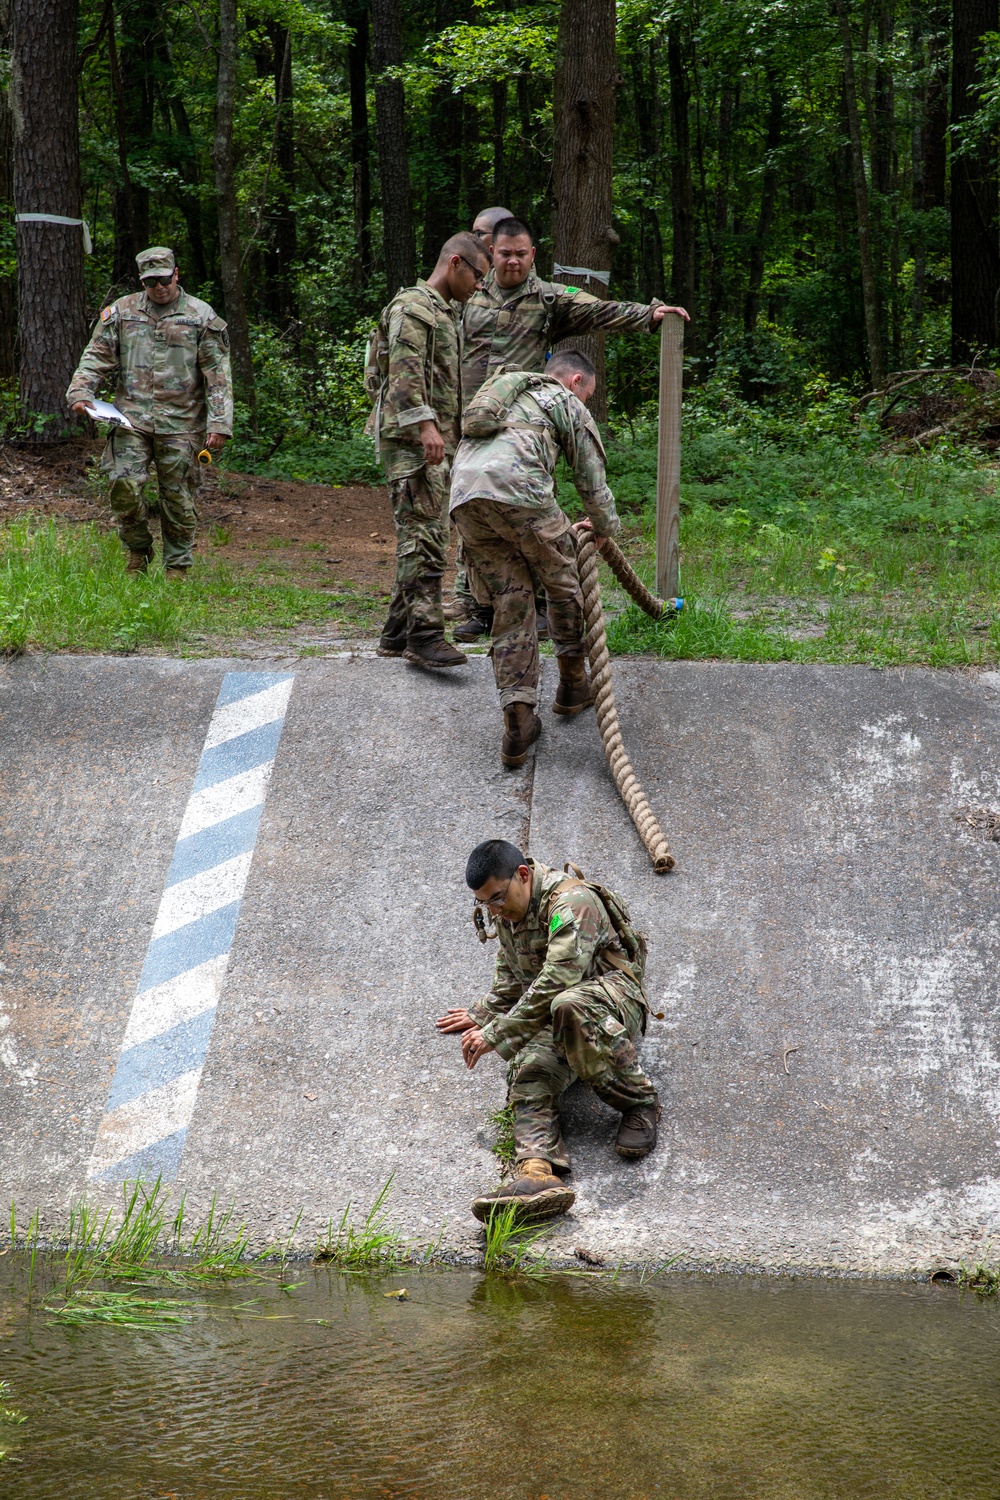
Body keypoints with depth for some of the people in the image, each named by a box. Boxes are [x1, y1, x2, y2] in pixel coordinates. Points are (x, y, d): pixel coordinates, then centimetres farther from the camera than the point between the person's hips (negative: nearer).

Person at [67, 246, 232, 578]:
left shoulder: (201, 317, 3)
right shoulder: (122, 312, 10)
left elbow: (218, 375, 2)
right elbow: (97, 357, 11)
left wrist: (219, 423, -5)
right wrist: (80, 392, -6)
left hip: (180, 422, -1)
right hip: (132, 417, 1)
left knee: (177, 497, 2)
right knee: (124, 485, -11)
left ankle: (178, 566, 15)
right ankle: (138, 550, 12)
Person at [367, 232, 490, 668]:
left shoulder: (446, 313, 24)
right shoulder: (412, 305, -8)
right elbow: (404, 371, -20)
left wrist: (454, 436, 28)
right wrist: (424, 424, -28)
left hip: (436, 441, 10)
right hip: (410, 437, -10)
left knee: (422, 535, 11)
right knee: (424, 534, -16)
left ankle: (397, 632, 15)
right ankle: (424, 633, -21)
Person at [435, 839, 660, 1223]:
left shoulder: (571, 901, -17)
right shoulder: (508, 915, 13)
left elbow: (556, 981, -27)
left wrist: (495, 1033, -25)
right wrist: (481, 1014, 34)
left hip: (613, 993, -8)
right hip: (550, 1015, 8)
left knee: (569, 1006, -42)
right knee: (530, 1075, -26)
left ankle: (639, 1103, -22)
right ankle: (538, 1172, -51)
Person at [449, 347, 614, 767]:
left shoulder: (505, 389, 38)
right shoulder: (569, 405, 19)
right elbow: (593, 484, 17)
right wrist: (605, 527, 39)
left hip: (464, 496, 6)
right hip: (516, 488, -6)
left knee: (511, 602, 11)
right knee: (562, 582, 18)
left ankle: (518, 723, 4)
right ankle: (572, 682, 30)